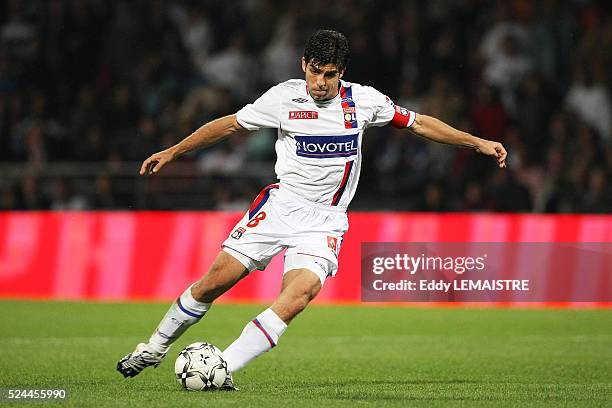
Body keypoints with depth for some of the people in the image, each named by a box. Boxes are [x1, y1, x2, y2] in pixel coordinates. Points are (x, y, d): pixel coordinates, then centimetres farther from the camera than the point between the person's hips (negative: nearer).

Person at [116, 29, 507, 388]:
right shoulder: (284, 97, -3)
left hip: (325, 221, 0)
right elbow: (229, 124, 8)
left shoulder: (364, 100, -1)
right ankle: (156, 347, 15)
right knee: (216, 280, -7)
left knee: (301, 292, -25)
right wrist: (173, 152, 9)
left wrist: (478, 143, 6)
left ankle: (224, 368, -24)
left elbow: (418, 123, 9)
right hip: (281, 204, 0)